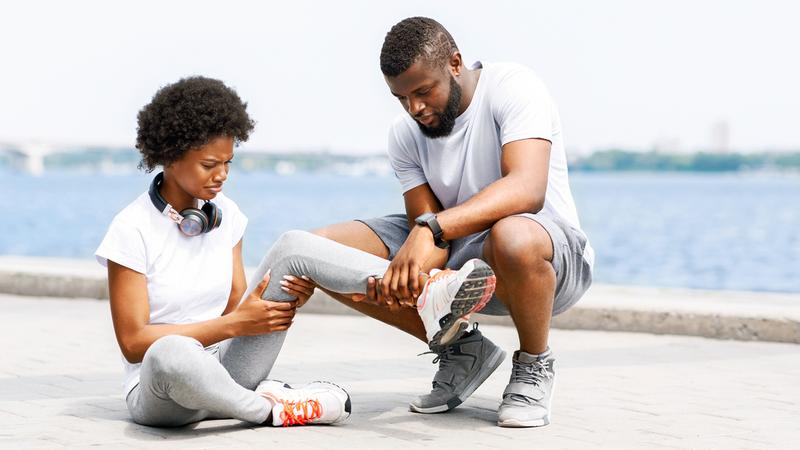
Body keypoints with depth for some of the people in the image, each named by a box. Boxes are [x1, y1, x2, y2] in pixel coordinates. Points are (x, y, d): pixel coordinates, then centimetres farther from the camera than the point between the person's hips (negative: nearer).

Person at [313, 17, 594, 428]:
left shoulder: (513, 87, -18)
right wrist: (404, 272, -33)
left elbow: (528, 189, -35)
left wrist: (430, 227, -47)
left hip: (549, 249, -6)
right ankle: (461, 349, 3)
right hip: (457, 259, 6)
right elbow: (429, 232, -8)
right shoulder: (404, 135, -1)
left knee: (512, 237, -44)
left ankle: (533, 365, -11)